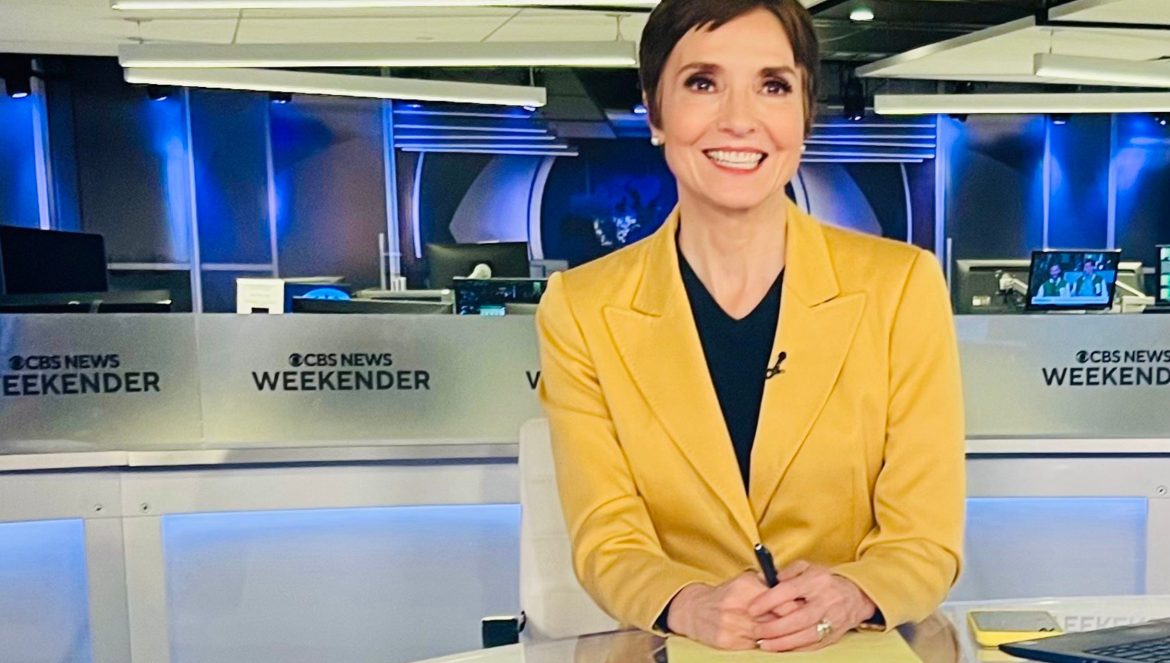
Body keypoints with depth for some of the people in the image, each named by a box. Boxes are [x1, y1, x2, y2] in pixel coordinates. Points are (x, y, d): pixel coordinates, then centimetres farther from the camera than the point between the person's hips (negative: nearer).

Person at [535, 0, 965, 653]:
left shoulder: (903, 286, -4)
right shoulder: (580, 310, -4)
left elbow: (926, 537, -4)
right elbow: (608, 541, -5)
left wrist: (850, 596, -24)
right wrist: (690, 606, -24)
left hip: (862, 648, 1)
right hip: (676, 649, -1)